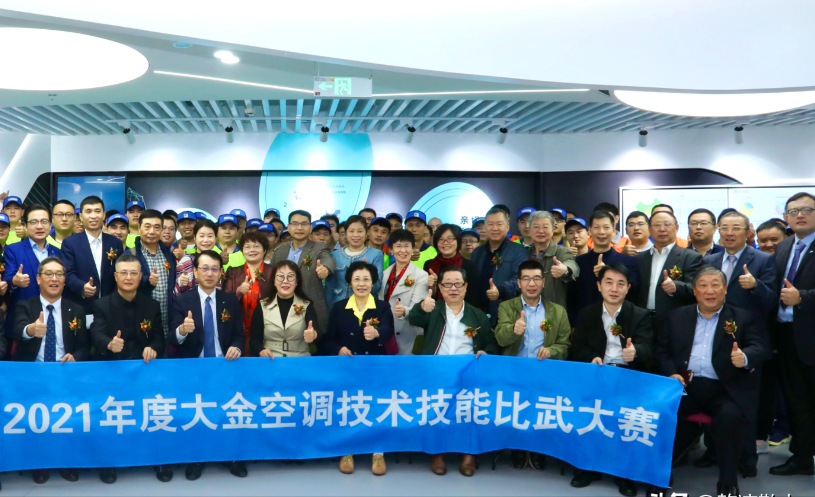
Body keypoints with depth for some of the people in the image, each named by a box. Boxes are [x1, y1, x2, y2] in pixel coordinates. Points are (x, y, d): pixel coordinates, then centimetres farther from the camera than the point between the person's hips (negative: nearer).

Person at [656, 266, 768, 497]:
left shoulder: (744, 318, 10)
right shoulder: (677, 316, 16)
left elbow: (760, 348, -2)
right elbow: (662, 349, 13)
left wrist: (745, 357, -26)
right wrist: (671, 374, -7)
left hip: (725, 388, -1)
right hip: (685, 385, 2)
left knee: (729, 417, -32)